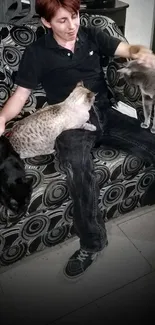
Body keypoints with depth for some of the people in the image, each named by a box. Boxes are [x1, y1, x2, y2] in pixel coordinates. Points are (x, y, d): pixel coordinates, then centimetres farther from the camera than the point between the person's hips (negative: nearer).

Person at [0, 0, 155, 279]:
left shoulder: (91, 35, 12)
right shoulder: (37, 52, 4)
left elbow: (128, 49, 13)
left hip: (105, 113, 4)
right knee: (77, 165, -38)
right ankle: (92, 242, -23)